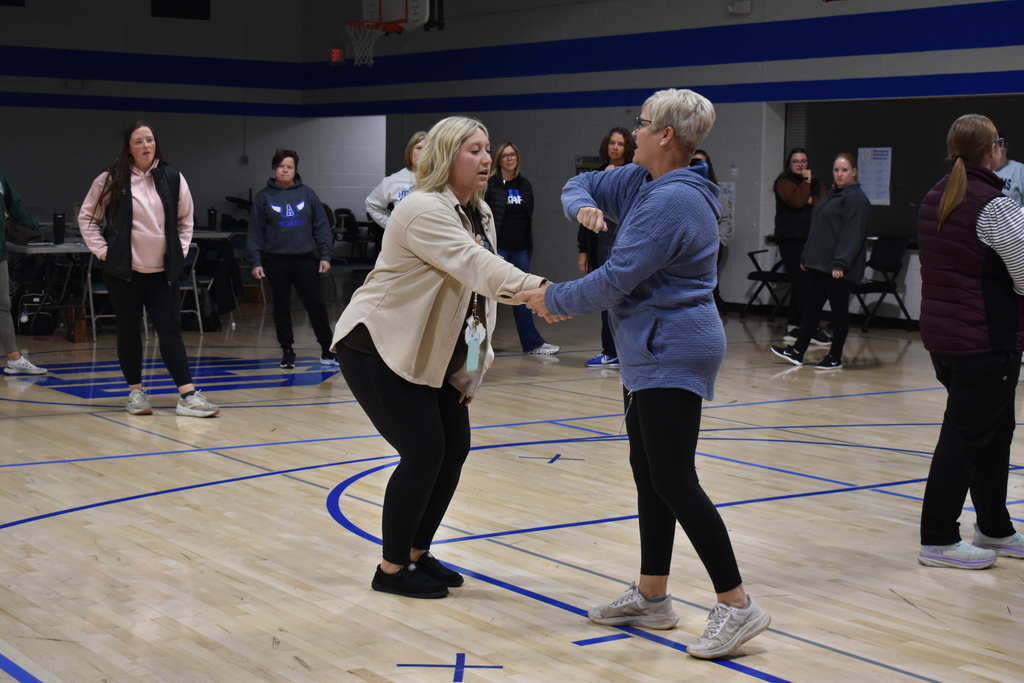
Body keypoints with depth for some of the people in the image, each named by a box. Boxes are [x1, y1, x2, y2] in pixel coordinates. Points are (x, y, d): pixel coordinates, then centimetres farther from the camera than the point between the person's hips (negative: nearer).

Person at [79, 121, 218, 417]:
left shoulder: (172, 178, 3)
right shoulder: (111, 180, -3)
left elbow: (185, 218, 15)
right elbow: (87, 217, 4)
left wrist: (181, 249, 7)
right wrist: (101, 250, -3)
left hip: (162, 270, 2)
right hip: (123, 270, -1)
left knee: (170, 329, -3)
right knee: (129, 330, 6)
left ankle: (188, 396, -8)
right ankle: (135, 392, 16)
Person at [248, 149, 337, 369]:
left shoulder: (307, 194, 3)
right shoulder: (263, 197, 2)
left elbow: (322, 227, 5)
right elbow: (255, 232, 2)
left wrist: (325, 256, -2)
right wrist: (255, 262, -5)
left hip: (306, 260, 0)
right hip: (276, 261, 0)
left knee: (316, 305, 1)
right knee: (282, 307, 6)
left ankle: (327, 350, 9)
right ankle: (287, 351, 17)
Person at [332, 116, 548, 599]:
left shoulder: (479, 214, 7)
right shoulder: (424, 210, -22)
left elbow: (479, 286, 7)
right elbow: (476, 267, -37)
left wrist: (473, 368, 4)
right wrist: (534, 289, -50)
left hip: (431, 355, 9)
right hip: (377, 348, -9)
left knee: (454, 448, 4)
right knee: (424, 452, -11)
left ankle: (417, 553, 21)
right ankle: (391, 570, 3)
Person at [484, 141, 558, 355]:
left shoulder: (524, 185, 12)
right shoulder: (490, 184, -5)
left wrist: (529, 245, 13)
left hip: (520, 248, 5)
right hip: (498, 247, -5)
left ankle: (532, 343, 13)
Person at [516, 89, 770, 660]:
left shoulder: (673, 200, -21)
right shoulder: (640, 182, 10)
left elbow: (617, 280, -22)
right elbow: (582, 185, 21)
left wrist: (555, 300, -8)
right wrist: (583, 206, -3)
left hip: (672, 355, -11)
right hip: (651, 352, 11)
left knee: (674, 482, -11)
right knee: (649, 475, 14)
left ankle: (738, 605, -8)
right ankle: (652, 597, 23)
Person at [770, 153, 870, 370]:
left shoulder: (856, 197, -12)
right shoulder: (831, 195, 17)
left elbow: (852, 233, -20)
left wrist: (840, 263, -25)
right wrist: (806, 257, 18)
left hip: (838, 268, -9)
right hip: (818, 263, 9)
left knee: (839, 309, 1)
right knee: (811, 305, 10)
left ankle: (835, 357, 9)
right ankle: (797, 351, 14)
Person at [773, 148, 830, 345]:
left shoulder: (815, 183, 19)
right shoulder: (784, 182, -1)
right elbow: (797, 201, -17)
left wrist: (812, 200, -13)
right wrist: (806, 181, -7)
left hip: (810, 239, 6)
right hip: (791, 240, -6)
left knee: (799, 285, 7)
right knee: (802, 284, -10)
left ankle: (793, 328, 12)